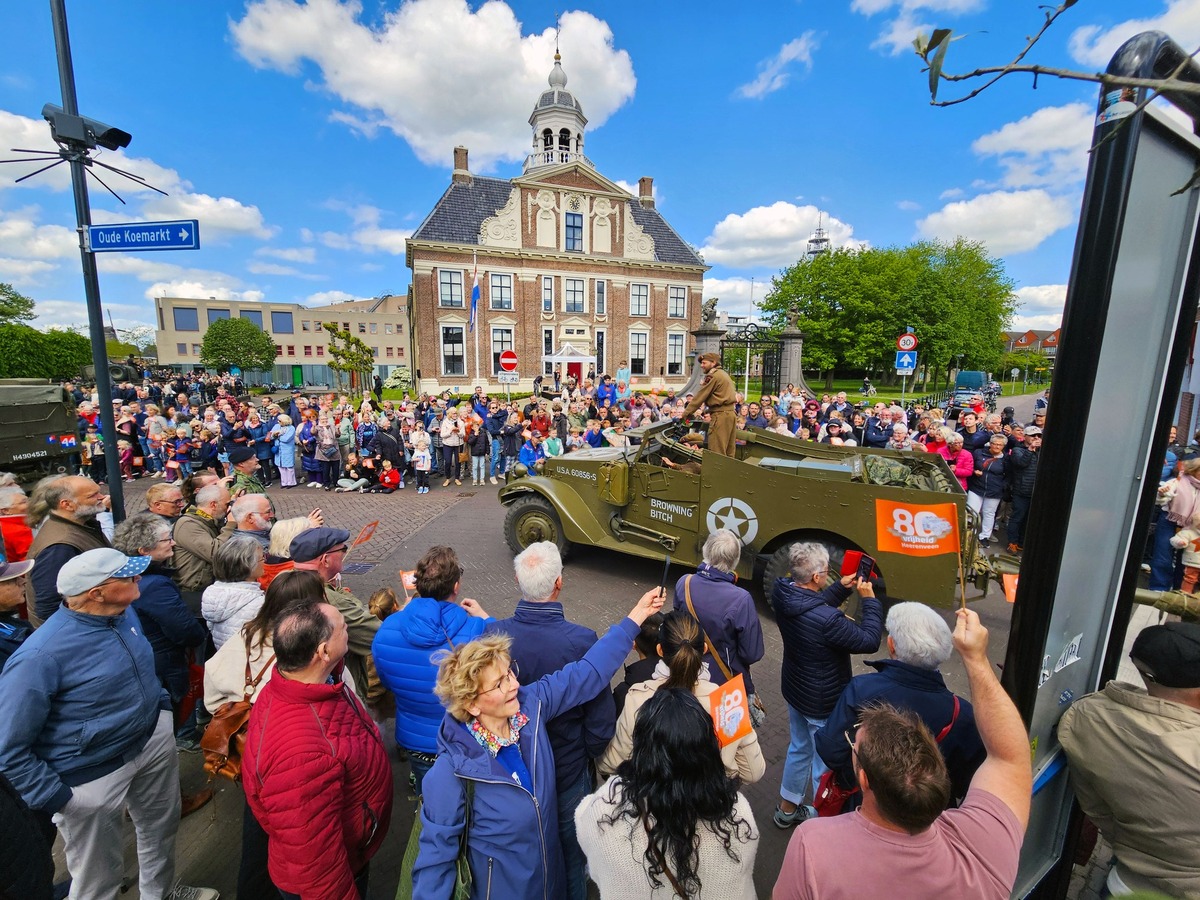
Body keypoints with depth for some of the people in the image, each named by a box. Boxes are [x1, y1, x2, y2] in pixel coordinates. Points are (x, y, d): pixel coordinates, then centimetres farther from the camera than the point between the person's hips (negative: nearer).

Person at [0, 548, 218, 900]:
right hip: (94, 774, -7)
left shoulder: (125, 612, -6)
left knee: (162, 824, 27)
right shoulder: (41, 657, -29)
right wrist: (56, 799, -16)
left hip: (154, 739, 7)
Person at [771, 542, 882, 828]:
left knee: (799, 748, 30)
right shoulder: (827, 620, -38)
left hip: (794, 690, 8)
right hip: (824, 704, -8)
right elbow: (869, 641, -22)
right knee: (826, 765, 17)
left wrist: (842, 588, -3)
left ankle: (787, 809, 50)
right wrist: (869, 599, -14)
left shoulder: (782, 594, -16)